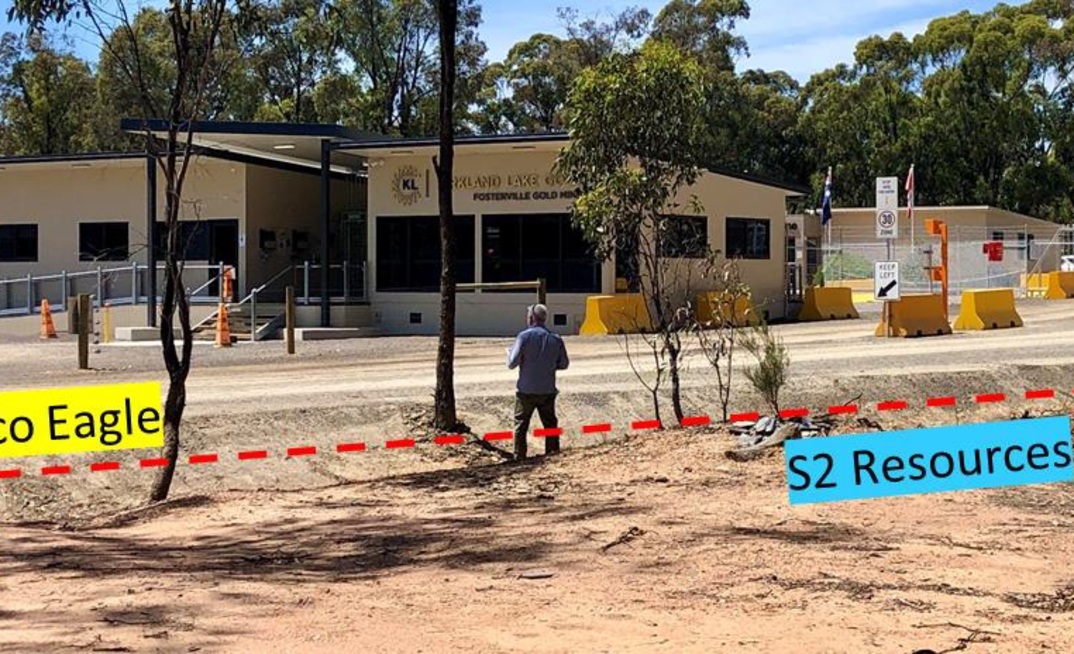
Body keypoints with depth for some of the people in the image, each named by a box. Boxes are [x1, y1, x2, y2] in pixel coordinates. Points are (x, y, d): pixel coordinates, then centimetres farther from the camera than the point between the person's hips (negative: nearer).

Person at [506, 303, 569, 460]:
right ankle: (553, 453, 15)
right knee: (550, 424, 14)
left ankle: (519, 457, 4)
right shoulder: (555, 339, 0)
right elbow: (564, 364, 7)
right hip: (547, 391, 3)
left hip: (526, 390, -3)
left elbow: (512, 364, -11)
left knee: (521, 425, 6)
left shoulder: (524, 336, -11)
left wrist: (509, 352, 9)